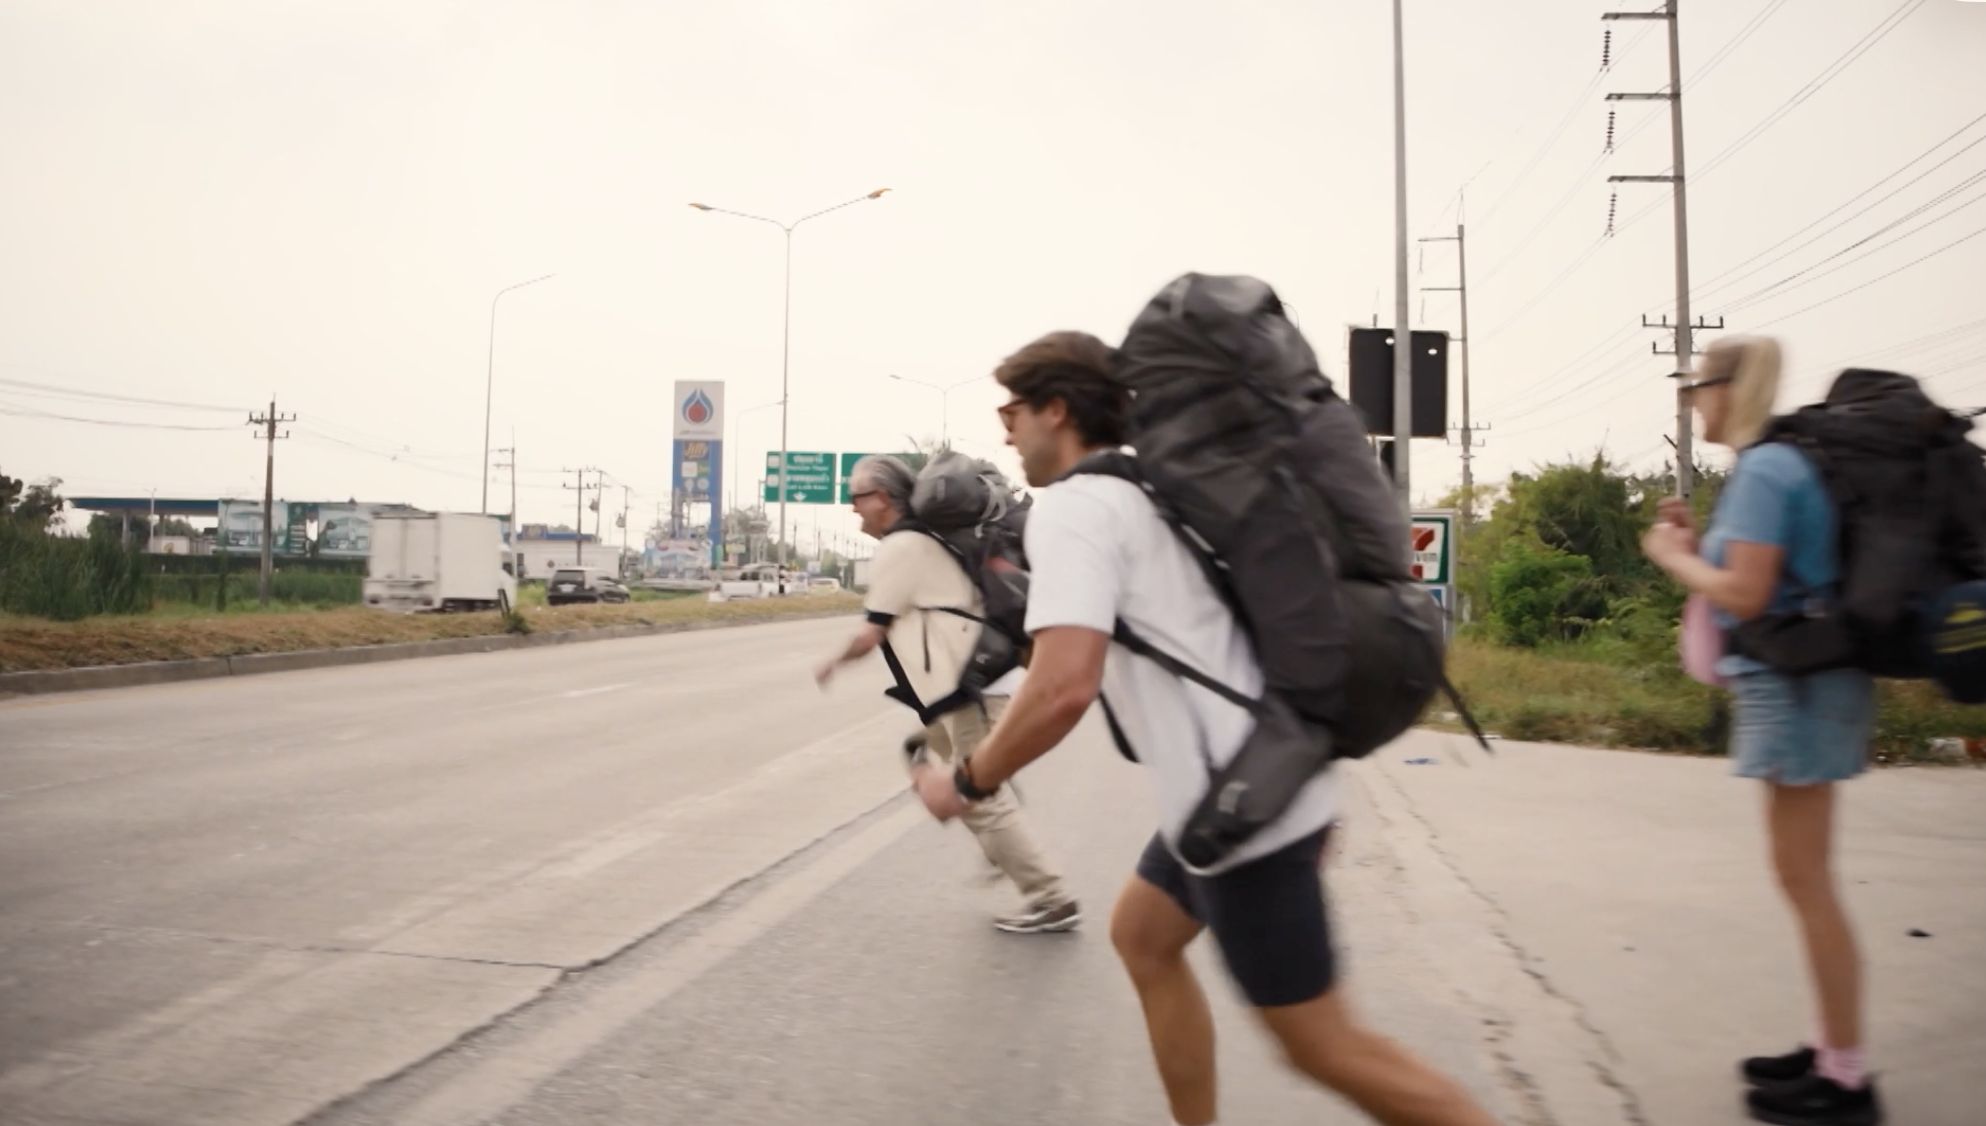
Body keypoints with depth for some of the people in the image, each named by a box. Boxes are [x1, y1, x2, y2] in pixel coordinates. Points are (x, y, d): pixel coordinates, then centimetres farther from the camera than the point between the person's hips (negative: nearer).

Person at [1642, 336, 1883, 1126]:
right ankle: (1833, 1051, 23)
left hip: (1793, 687, -10)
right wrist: (1698, 543, 11)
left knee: (1804, 878, -3)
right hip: (1791, 682, 10)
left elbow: (1745, 594, -21)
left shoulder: (1763, 469, -16)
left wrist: (1672, 556, -7)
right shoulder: (1780, 464, 14)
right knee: (1804, 876, 14)